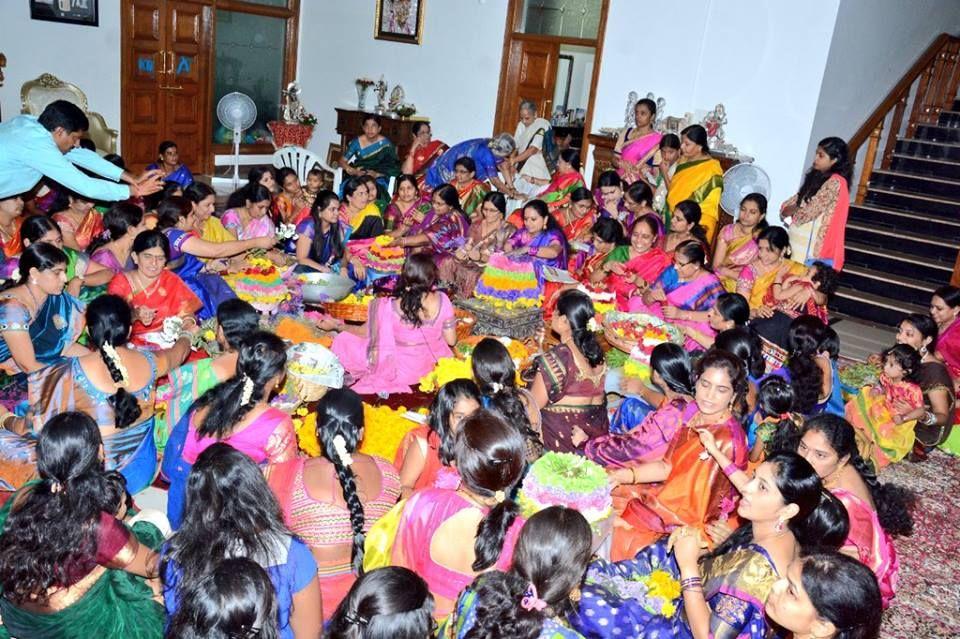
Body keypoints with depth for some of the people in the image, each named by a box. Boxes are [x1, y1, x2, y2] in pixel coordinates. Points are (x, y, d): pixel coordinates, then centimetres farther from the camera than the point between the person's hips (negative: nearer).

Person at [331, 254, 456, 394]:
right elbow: (451, 340, -11)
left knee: (343, 341, 8)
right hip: (432, 364, 4)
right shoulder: (442, 301, -21)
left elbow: (365, 332, -11)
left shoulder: (390, 307, -27)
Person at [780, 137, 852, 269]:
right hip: (800, 243, 8)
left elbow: (809, 212, -17)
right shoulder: (817, 177, 15)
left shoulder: (835, 182, -14)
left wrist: (790, 211, 1)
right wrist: (787, 210, -6)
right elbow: (797, 199, 15)